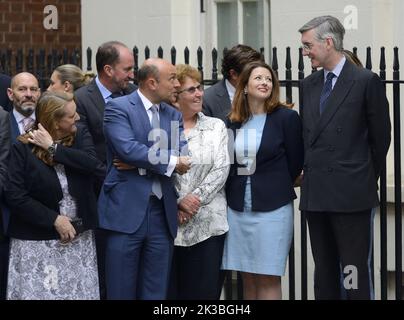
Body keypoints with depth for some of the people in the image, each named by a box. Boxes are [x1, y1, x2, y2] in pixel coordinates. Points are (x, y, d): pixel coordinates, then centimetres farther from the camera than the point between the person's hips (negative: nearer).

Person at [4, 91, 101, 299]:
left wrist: (53, 148, -15)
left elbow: (91, 163, -16)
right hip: (38, 242, -3)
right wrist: (54, 219, -14)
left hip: (79, 237, 3)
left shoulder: (80, 137, 4)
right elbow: (15, 195, -12)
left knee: (80, 291, 3)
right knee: (38, 292, -4)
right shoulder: (23, 148, -6)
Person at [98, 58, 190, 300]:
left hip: (163, 213, 6)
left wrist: (141, 160, -13)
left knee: (156, 292, 7)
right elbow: (128, 149, -18)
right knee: (122, 291, 0)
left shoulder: (174, 115, 15)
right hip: (127, 211, -6)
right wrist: (170, 163, -12)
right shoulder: (118, 108, -3)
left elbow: (183, 157, 1)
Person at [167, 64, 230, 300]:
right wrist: (178, 202, -12)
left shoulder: (216, 127, 10)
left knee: (205, 289, 0)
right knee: (169, 289, 0)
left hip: (208, 224, 1)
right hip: (170, 224, -1)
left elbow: (221, 170, 2)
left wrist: (196, 198, -9)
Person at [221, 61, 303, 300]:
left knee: (268, 279, -4)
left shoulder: (286, 117, -4)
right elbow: (230, 164, 13)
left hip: (272, 208, -4)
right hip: (238, 208, 4)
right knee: (248, 278, 8)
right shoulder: (234, 121, 7)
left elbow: (295, 163, 2)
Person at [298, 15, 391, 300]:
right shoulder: (309, 85, 13)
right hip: (316, 193, 6)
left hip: (352, 194, -6)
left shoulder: (366, 81, -6)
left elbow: (380, 137, 0)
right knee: (324, 273, 10)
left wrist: (367, 178, 7)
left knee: (355, 274, -5)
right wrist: (309, 173, 10)